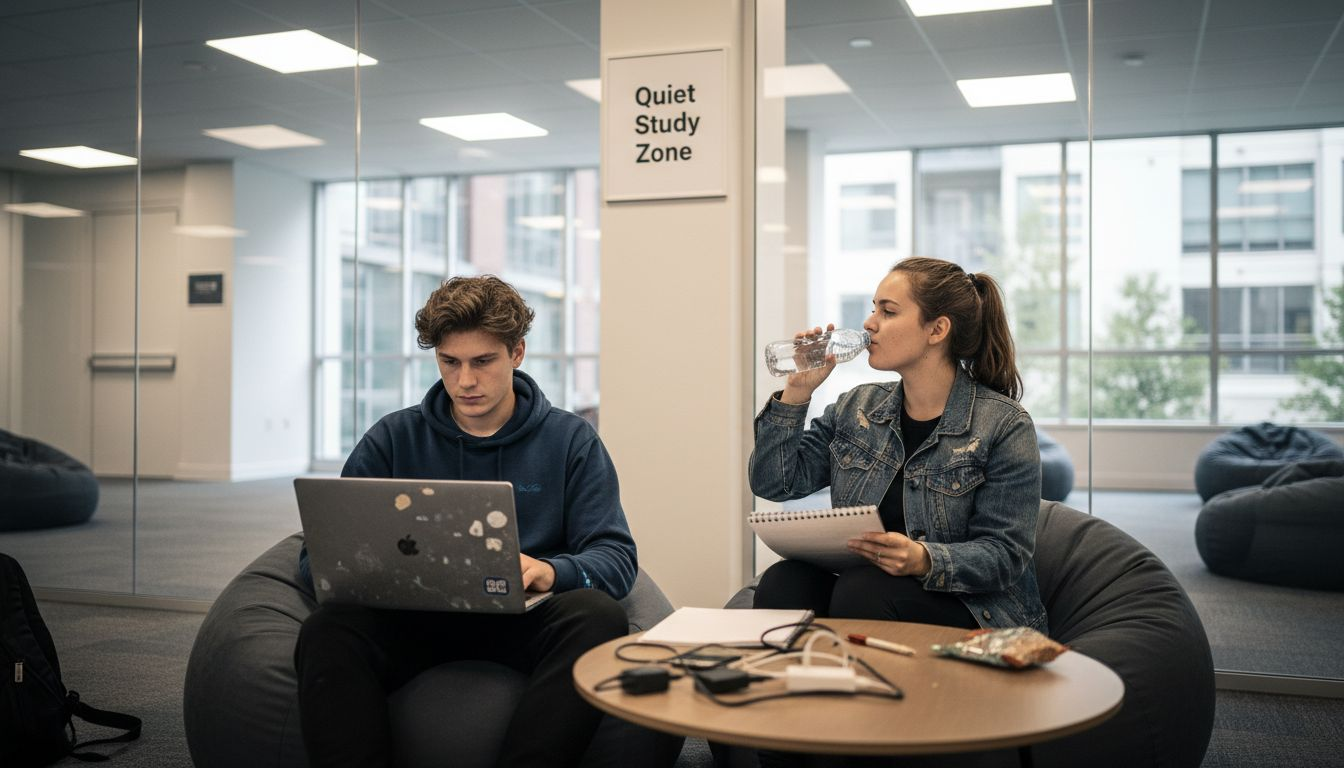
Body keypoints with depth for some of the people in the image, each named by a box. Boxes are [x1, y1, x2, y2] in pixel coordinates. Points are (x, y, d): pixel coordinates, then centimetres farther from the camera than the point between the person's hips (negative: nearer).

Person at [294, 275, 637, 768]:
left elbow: (616, 558, 1)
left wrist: (551, 571, -23)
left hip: (523, 621, 0)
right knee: (329, 629, -31)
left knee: (598, 617, -33)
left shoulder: (571, 441, 9)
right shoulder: (392, 438, 12)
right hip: (413, 617, 1)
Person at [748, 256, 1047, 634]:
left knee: (861, 590, -33)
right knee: (783, 580, -27)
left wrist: (924, 560, -30)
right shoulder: (855, 407, 10)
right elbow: (775, 484, 6)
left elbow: (1005, 553, -11)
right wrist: (796, 391, -2)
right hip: (858, 585, 4)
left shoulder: (1004, 425, -6)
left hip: (972, 610, -4)